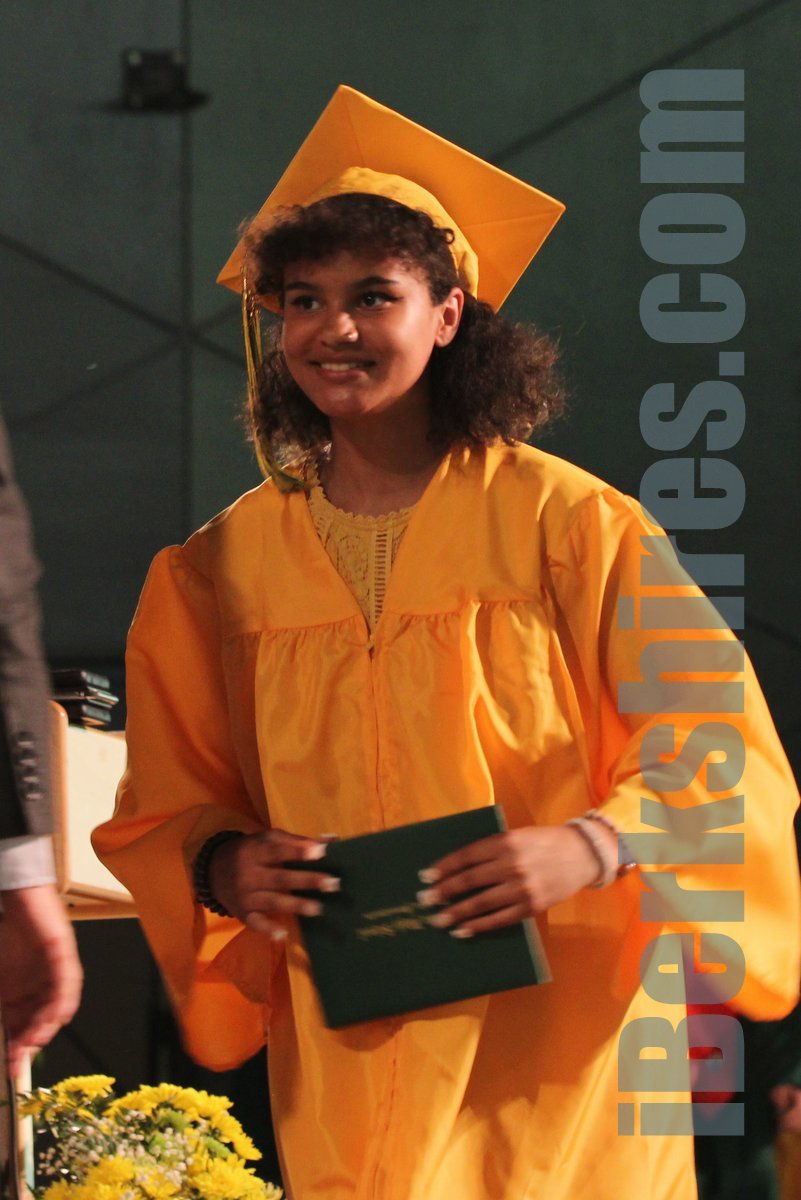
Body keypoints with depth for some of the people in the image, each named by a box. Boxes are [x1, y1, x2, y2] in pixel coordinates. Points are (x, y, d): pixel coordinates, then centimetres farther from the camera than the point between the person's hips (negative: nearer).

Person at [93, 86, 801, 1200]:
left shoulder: (563, 522, -4)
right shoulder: (230, 564, 5)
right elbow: (167, 805, 12)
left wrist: (588, 846, -23)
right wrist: (225, 867, -10)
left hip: (555, 1044, -2)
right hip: (347, 1056, 2)